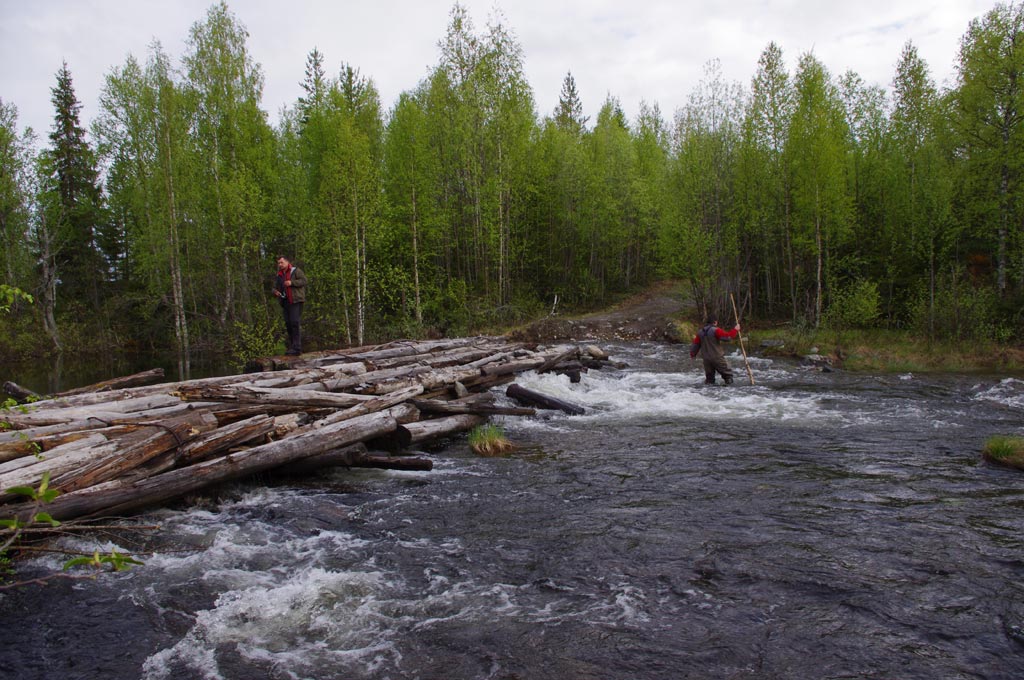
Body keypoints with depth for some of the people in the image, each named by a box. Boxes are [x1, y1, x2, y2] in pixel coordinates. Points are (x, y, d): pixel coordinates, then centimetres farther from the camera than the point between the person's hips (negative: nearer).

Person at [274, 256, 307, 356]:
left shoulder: (295, 270, 3)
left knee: (295, 323, -15)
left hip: (296, 301, -7)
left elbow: (304, 280, -8)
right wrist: (275, 292, 2)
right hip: (285, 302, 7)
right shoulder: (279, 275, 22)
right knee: (288, 324, 6)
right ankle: (291, 347, 11)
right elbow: (275, 287, 25)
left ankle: (297, 348, -17)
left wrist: (292, 283, -19)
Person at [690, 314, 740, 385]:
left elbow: (696, 344, 14)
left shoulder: (700, 332, 6)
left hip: (706, 359, 6)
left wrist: (692, 354, 28)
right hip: (717, 358, -6)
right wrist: (735, 330, 0)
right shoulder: (715, 330, -13)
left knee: (709, 377, 14)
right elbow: (728, 336, -15)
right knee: (728, 374, 5)